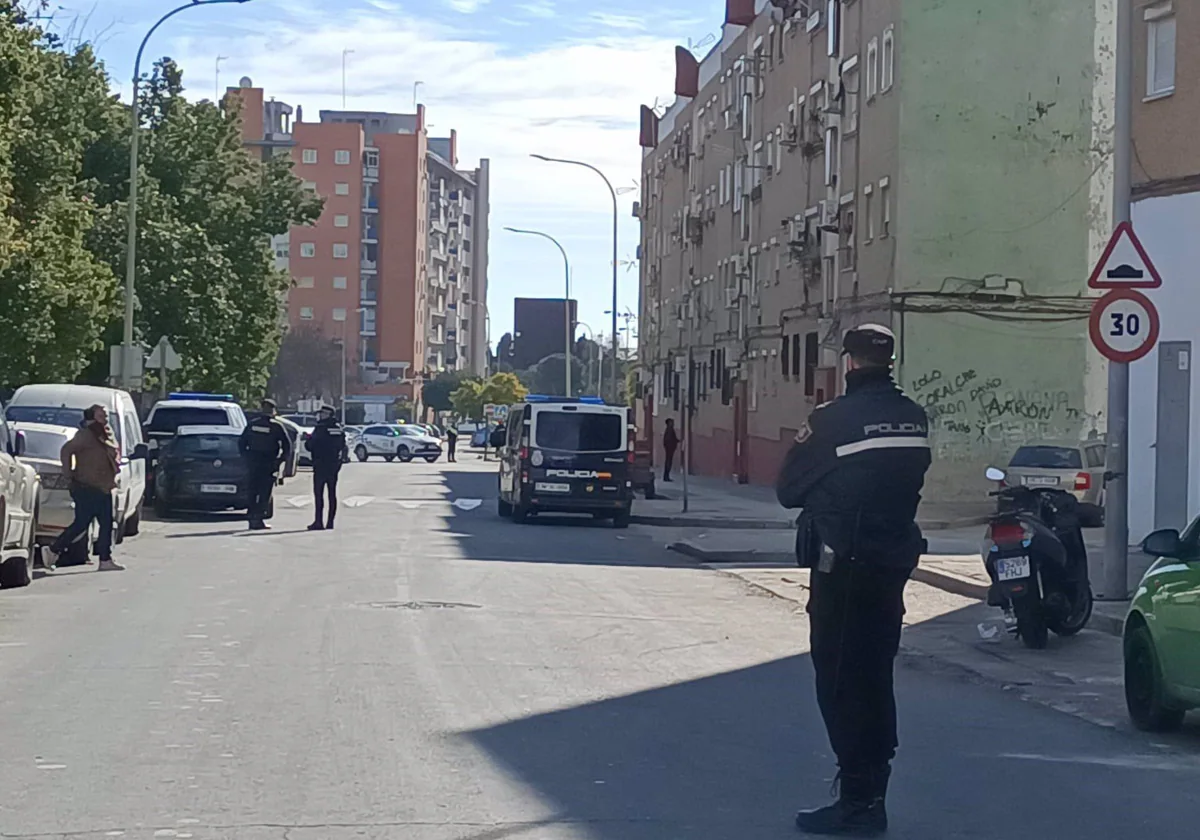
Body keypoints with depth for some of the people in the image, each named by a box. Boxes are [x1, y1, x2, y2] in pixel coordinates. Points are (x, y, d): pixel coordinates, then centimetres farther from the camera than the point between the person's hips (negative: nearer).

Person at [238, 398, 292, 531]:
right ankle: (258, 519, -8)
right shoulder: (276, 426, -7)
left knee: (253, 490, 12)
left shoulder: (253, 423, 5)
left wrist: (247, 456, 16)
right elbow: (287, 444, -11)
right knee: (265, 491, -1)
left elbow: (241, 442, 9)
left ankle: (252, 517, 12)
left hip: (254, 462, 4)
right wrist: (284, 459, 1)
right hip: (269, 463, -4)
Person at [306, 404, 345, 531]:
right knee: (332, 493, 9)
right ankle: (330, 522, 10)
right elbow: (343, 447, 14)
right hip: (334, 466, 7)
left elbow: (311, 446, -12)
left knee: (318, 493, -6)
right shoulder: (339, 429, 9)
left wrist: (309, 438, 6)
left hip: (320, 465, -7)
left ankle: (319, 521, -12)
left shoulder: (320, 429, -13)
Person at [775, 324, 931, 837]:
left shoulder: (832, 420, -16)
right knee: (876, 679, 14)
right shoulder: (914, 419, 4)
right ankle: (872, 796, 19)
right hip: (893, 562, 7)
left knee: (840, 683, -1)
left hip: (842, 566, -6)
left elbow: (788, 490, -7)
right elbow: (909, 481, 12)